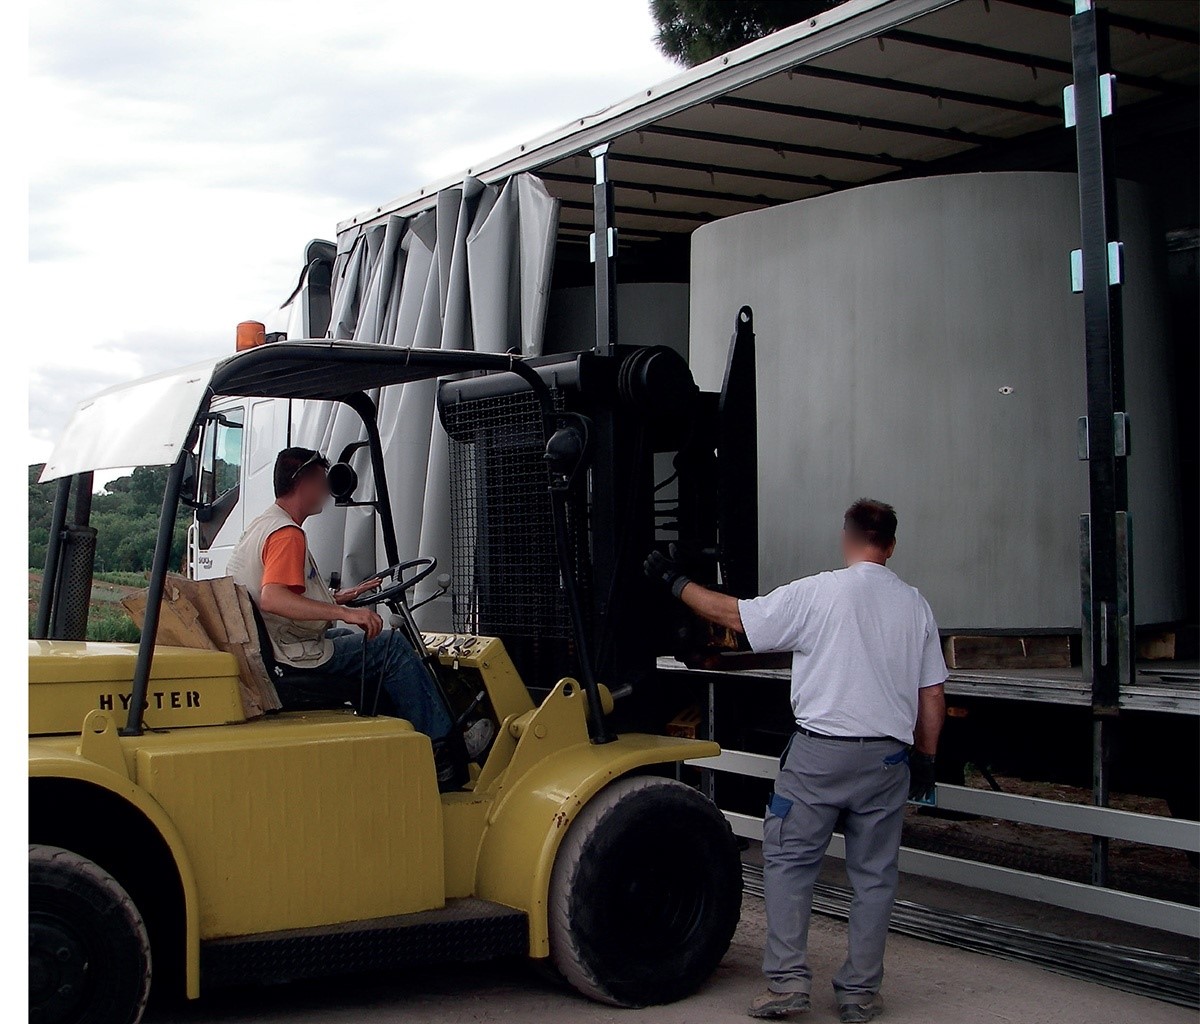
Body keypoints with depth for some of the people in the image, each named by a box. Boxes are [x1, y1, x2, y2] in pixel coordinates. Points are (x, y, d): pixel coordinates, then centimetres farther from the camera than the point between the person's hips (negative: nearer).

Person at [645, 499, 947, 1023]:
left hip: (819, 751, -4)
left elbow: (734, 615, 0)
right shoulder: (915, 605, 6)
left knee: (788, 862, 5)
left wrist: (676, 581, 13)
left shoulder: (817, 592, -6)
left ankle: (786, 979, 0)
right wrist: (925, 758, 21)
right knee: (873, 875, 10)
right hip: (887, 758, 4)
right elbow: (933, 695, 9)